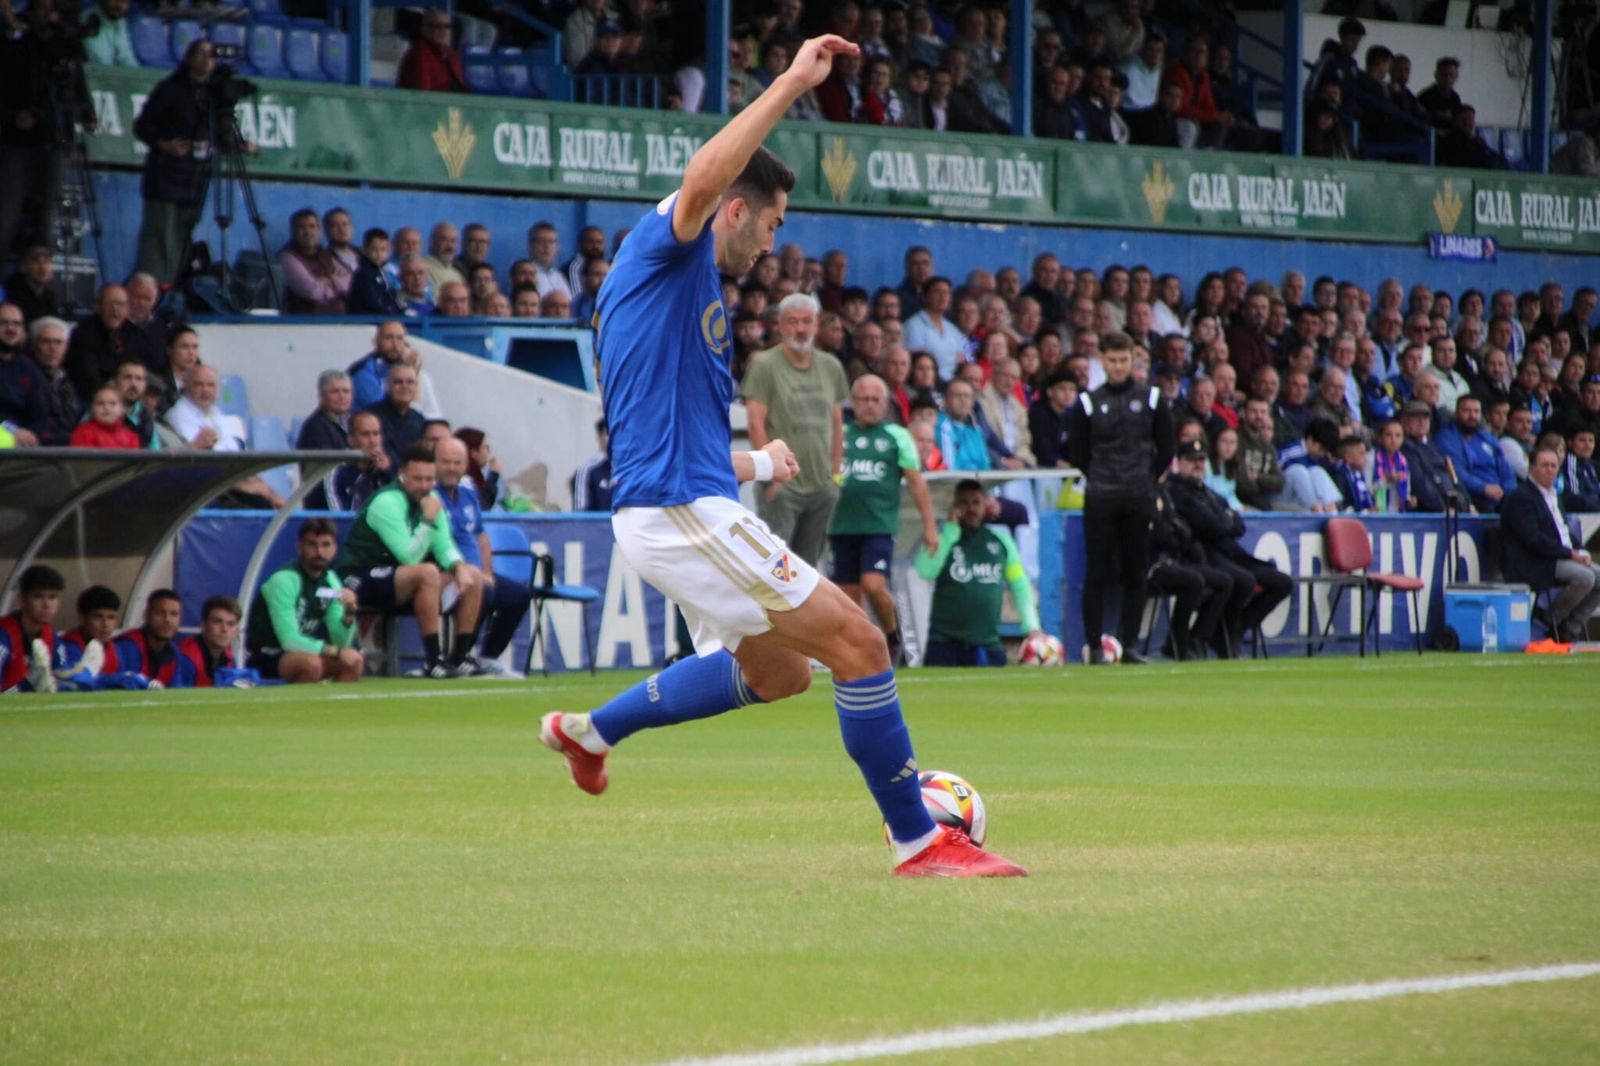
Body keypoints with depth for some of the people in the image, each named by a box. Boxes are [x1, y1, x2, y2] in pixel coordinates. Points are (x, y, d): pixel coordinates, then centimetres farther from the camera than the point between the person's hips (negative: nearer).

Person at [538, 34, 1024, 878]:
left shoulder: (688, 288, 22)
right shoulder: (664, 250, -6)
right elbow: (703, 180, -30)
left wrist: (753, 466, 36)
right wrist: (793, 83, -28)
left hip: (680, 509, 10)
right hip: (682, 512, -10)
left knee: (778, 671, 27)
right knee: (857, 642, -10)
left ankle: (591, 729, 29)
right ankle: (919, 843, -7)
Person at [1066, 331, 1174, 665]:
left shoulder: (1152, 399, 6)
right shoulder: (1088, 403, 4)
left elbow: (1165, 449, 11)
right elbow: (1076, 451, 9)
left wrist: (1146, 478, 6)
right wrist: (1100, 478, 5)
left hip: (1140, 499, 1)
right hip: (1100, 500, -1)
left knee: (1136, 573, 3)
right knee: (1099, 572, -5)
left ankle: (1129, 644, 9)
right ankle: (1095, 646, -3)